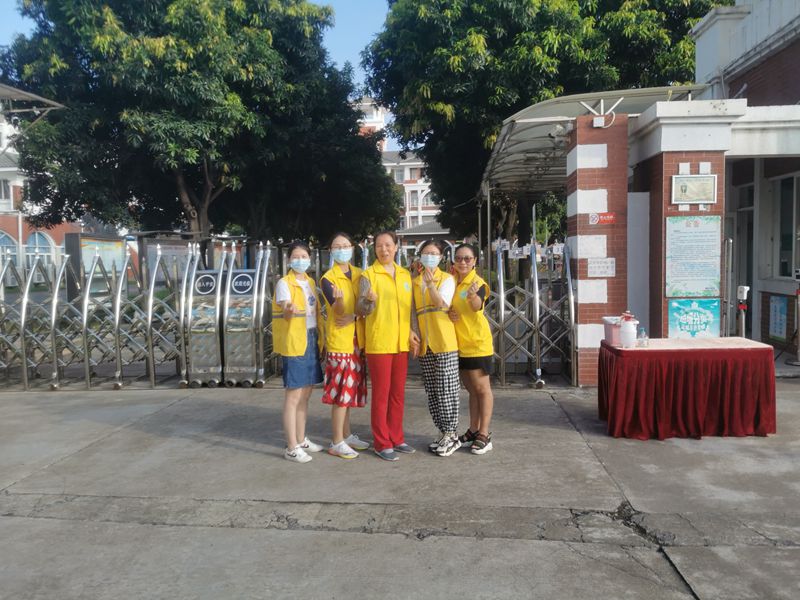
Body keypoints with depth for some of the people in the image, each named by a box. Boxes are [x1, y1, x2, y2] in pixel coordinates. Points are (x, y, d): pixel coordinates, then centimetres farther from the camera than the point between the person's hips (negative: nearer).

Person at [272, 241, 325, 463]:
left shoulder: (311, 282, 13)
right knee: (293, 395, -6)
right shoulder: (284, 283, -9)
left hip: (311, 341, 8)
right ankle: (291, 447, -1)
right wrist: (289, 310, -47)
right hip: (293, 343, -8)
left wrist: (319, 339, 13)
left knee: (305, 393, 13)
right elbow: (286, 313, -24)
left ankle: (301, 440, 24)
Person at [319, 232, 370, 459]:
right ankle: (337, 443, 2)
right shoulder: (328, 278, -7)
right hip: (339, 340, -6)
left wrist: (354, 316, -10)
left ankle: (346, 434, 25)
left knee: (350, 389, 14)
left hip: (356, 340, 6)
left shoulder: (359, 274, 10)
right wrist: (339, 298, -37)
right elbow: (339, 311, -17)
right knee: (341, 391, -6)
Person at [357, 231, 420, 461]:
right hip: (379, 344, -5)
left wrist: (411, 333, 10)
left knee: (398, 393, 12)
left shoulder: (405, 274, 11)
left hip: (401, 343, 5)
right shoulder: (368, 275, -5)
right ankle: (381, 443, 9)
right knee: (381, 394, 0)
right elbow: (362, 310, -13)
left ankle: (396, 438, 23)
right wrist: (369, 299, -33)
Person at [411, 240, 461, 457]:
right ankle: (443, 432, 18)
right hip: (424, 343, 5)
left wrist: (431, 285, -29)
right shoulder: (414, 282, 15)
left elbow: (443, 305, -14)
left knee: (447, 390, -5)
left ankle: (451, 435, 4)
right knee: (431, 392, 8)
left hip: (444, 341, -5)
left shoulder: (447, 279, 1)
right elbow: (413, 312, 15)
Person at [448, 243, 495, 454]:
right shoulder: (452, 281, 5)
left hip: (477, 343, -7)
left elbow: (477, 306, -34)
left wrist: (473, 295, -56)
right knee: (471, 389, 15)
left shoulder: (478, 283, -14)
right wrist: (448, 312, -10)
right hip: (459, 343, 7)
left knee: (482, 388, 1)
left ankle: (484, 434, 6)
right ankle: (473, 430, 24)